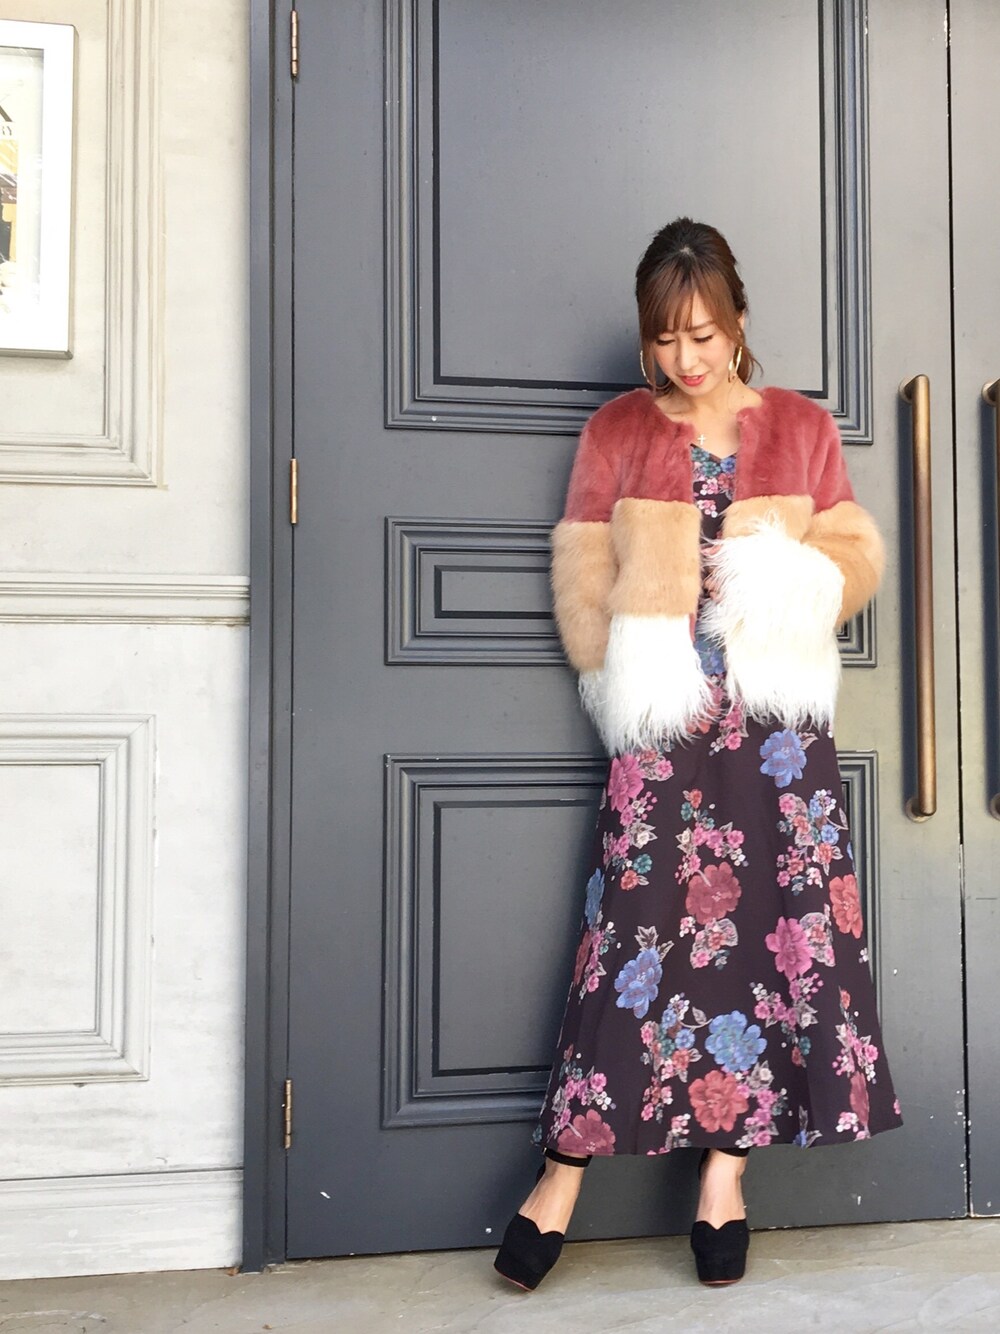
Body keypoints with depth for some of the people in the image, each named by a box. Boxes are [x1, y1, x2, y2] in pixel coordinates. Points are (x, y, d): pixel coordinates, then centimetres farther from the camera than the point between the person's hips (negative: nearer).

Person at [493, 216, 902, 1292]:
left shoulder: (802, 426, 11)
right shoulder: (616, 431, 8)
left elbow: (856, 553, 11)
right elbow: (582, 578, 6)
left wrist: (790, 579, -9)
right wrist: (622, 685, -7)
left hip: (780, 714, 2)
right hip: (662, 718, -2)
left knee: (780, 924, 0)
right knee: (638, 928, -5)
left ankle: (725, 1173, 14)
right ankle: (563, 1175, 7)